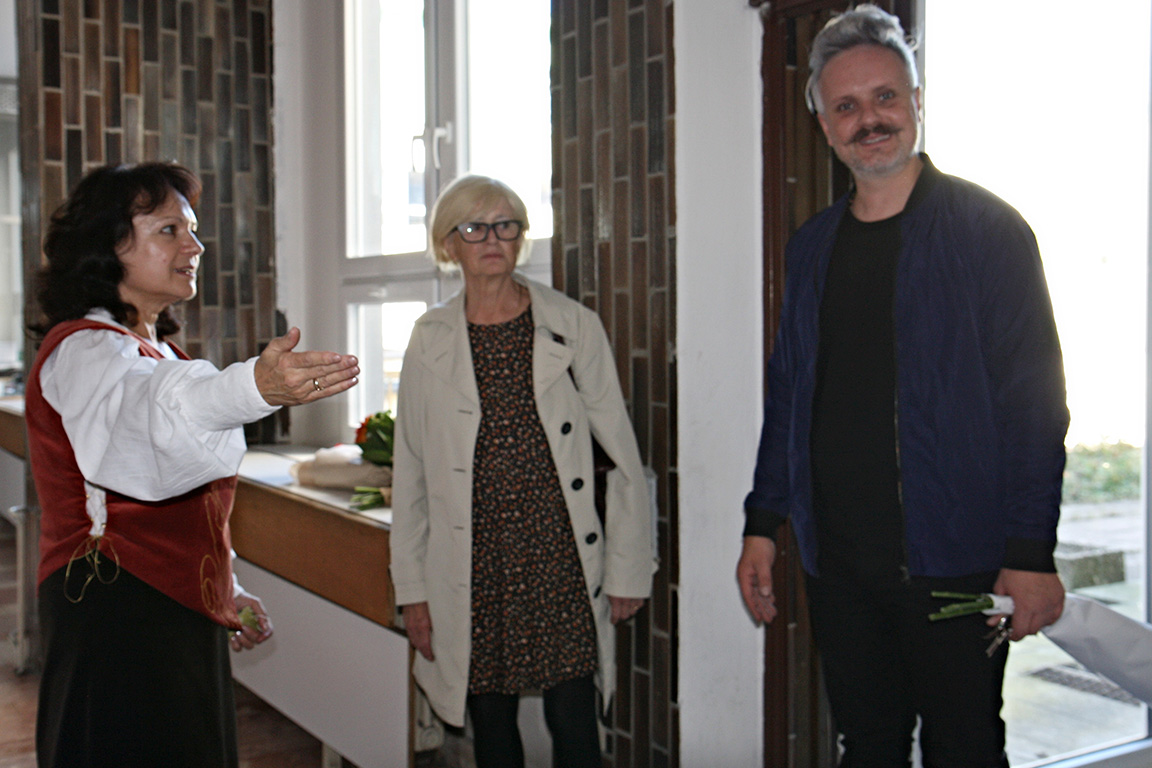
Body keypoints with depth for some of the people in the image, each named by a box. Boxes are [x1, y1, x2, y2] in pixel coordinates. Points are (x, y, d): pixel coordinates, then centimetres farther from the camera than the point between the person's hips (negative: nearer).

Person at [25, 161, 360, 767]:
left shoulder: (154, 350, 18)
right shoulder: (82, 352, -13)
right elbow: (143, 410, -39)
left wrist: (225, 590, 18)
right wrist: (256, 387, -58)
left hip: (179, 612, 9)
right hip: (115, 611, -9)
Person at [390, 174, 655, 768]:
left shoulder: (573, 327, 0)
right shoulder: (430, 341, 4)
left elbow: (624, 456, 3)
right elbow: (410, 475, 8)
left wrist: (628, 569, 2)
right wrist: (412, 590, 6)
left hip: (560, 562, -1)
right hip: (474, 568, 2)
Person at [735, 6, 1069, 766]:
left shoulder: (985, 228, -5)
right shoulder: (813, 246, 11)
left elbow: (1033, 398, -9)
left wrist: (1031, 553, -14)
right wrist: (762, 524, 11)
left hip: (953, 561, -4)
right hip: (837, 559, 5)